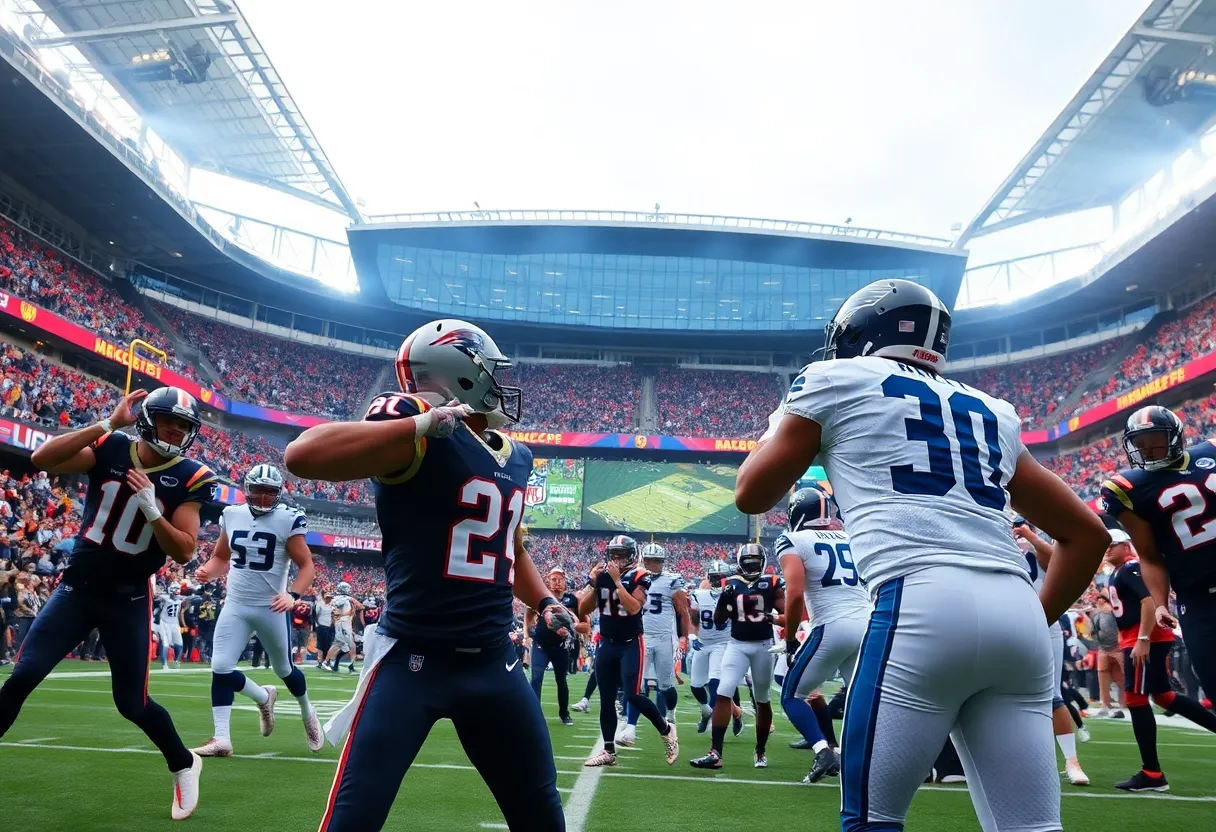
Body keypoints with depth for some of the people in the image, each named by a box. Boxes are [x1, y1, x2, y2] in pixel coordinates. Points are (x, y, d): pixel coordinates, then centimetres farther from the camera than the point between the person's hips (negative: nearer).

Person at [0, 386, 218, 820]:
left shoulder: (187, 478, -10)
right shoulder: (109, 449, -5)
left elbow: (184, 552, -13)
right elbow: (42, 459, -20)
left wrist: (152, 509, -27)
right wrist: (107, 424, -23)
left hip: (128, 599, -2)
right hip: (78, 586, 2)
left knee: (132, 704, 2)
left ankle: (184, 765, 26)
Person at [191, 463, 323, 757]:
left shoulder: (288, 519, -12)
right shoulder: (232, 515, 2)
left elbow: (306, 565, -10)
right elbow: (220, 557, 15)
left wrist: (293, 595, -26)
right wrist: (207, 571, -7)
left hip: (271, 608, -3)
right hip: (235, 606, 3)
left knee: (284, 669, 13)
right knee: (221, 667, -7)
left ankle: (307, 712, 41)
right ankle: (221, 738, 10)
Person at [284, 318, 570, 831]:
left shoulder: (515, 458, 12)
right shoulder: (418, 430, -13)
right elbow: (301, 457, -28)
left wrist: (543, 601, 14)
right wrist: (423, 423, -32)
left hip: (494, 661, 7)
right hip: (413, 657, -7)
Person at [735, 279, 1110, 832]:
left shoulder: (836, 380, 13)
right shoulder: (991, 411, 27)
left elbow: (752, 495, 19)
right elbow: (1086, 533, 27)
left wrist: (778, 428, 37)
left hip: (923, 604, -6)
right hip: (1018, 614, 6)